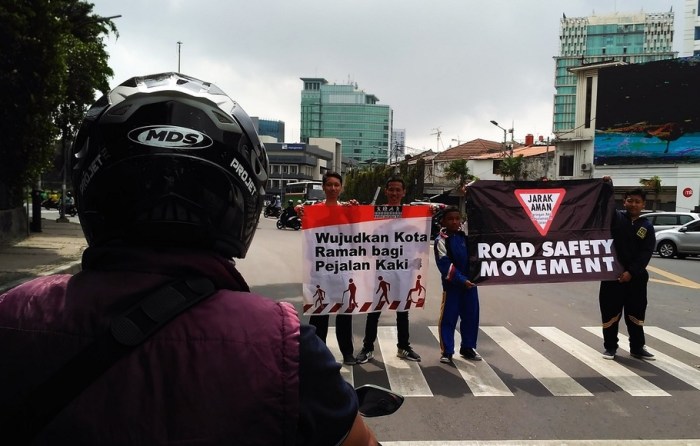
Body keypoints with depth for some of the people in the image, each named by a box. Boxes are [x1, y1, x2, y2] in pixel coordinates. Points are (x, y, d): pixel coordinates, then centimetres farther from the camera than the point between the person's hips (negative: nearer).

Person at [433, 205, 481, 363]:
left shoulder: (466, 236, 4)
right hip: (452, 285, -5)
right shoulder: (441, 240, -10)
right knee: (448, 318, 0)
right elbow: (445, 265, -16)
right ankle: (446, 351, 10)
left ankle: (468, 348, 26)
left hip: (469, 282, 5)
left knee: (471, 317, 11)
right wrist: (461, 280, -21)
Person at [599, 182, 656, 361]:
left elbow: (646, 253, -4)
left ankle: (637, 348, 26)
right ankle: (610, 347, 18)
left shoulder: (647, 227, 2)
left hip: (636, 276, 2)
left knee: (636, 313, 12)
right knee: (610, 312, 4)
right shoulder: (615, 218, 1)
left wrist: (631, 271, -14)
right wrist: (607, 187, -21)